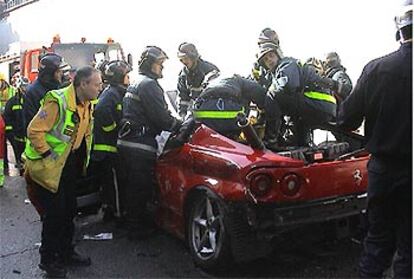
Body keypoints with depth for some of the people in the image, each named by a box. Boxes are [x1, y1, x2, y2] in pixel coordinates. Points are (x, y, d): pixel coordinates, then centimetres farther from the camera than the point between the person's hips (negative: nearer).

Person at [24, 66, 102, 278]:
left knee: (69, 212, 16)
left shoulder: (86, 105, 4)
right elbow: (34, 131, -24)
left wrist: (80, 158, 15)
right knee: (54, 215, 0)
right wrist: (49, 155, -20)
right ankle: (48, 260, 18)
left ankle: (66, 252, 33)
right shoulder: (57, 102, -23)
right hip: (49, 169, -8)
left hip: (70, 167, 8)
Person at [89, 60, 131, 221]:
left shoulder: (116, 92, 16)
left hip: (110, 147, 10)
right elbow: (101, 112, -32)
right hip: (108, 148, -10)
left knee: (110, 182, 17)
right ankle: (116, 213, 3)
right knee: (114, 182, -4)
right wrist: (113, 128, -22)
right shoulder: (111, 93, -16)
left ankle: (109, 211, 27)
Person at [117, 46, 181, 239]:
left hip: (127, 141, 11)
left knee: (133, 184, 20)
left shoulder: (136, 83, 22)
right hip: (140, 145, -11)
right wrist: (181, 126, -7)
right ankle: (137, 228, 10)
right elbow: (161, 117, -18)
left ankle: (132, 221, 33)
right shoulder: (149, 84, -12)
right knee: (141, 187, 0)